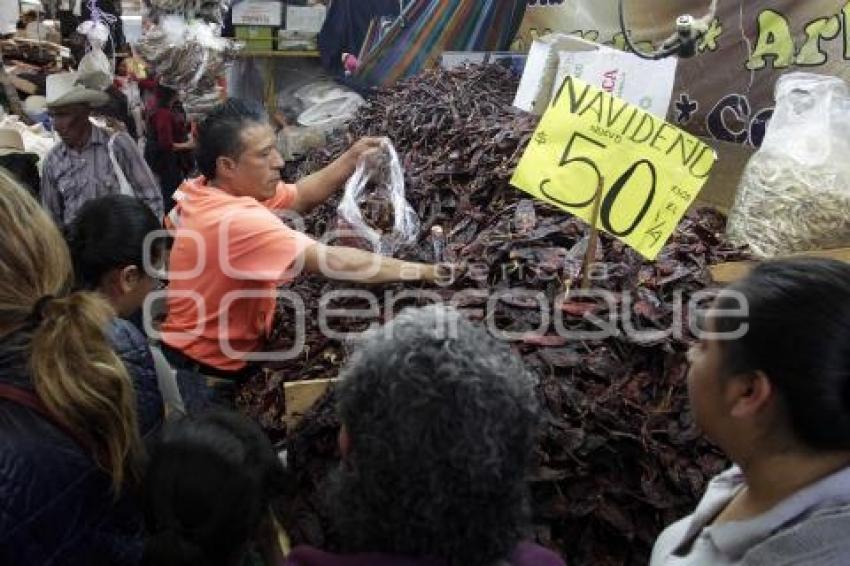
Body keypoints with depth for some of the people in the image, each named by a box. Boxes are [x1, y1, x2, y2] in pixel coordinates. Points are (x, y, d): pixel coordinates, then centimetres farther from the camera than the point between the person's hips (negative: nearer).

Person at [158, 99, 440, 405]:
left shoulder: (208, 190, -3)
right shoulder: (235, 220, -33)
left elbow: (299, 197, 3)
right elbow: (335, 262, -38)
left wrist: (352, 159, -11)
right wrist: (429, 272, -33)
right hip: (209, 370, -9)